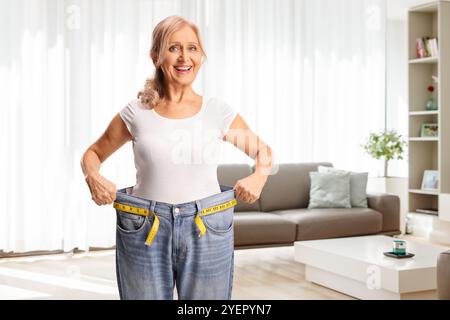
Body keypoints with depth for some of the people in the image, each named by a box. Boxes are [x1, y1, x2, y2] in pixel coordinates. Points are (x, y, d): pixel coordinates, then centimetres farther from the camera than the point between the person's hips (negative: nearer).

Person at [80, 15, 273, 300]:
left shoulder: (218, 111, 2)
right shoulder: (136, 113, 0)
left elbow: (263, 151, 15)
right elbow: (93, 153, 13)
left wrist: (258, 176, -5)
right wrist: (93, 177, -8)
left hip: (208, 232, 1)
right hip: (144, 232, 0)